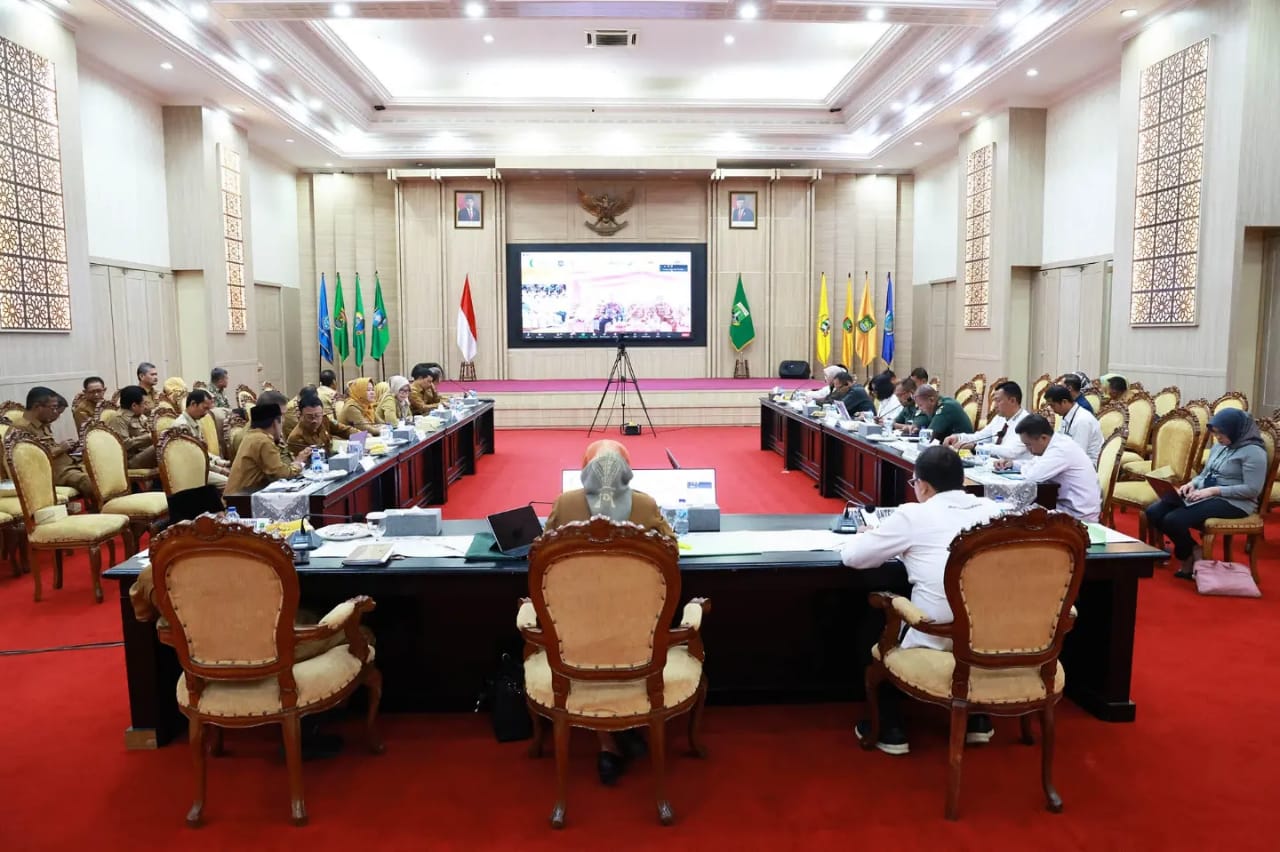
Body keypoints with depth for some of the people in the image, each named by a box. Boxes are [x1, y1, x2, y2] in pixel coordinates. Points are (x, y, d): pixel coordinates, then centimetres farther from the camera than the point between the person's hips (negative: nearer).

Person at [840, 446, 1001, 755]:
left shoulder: (913, 516, -8)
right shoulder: (992, 509, 6)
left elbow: (851, 556, -2)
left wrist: (865, 535, 22)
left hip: (936, 642, -5)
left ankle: (890, 729, 26)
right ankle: (977, 719, 37)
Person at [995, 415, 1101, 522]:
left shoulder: (1061, 449, -25)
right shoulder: (1057, 442, 4)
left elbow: (1033, 475, -31)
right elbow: (1036, 465, 19)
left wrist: (1023, 467, -9)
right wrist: (1012, 463, 2)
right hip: (1070, 505, 8)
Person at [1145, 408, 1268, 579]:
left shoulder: (1253, 451, -10)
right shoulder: (1219, 446, 14)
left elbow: (1252, 490, -18)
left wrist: (1214, 490, -21)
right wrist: (1192, 484, -1)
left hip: (1233, 503, -9)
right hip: (1206, 496, 9)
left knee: (1173, 520, -28)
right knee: (1153, 512, -11)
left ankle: (1192, 555, 2)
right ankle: (1192, 553, 3)